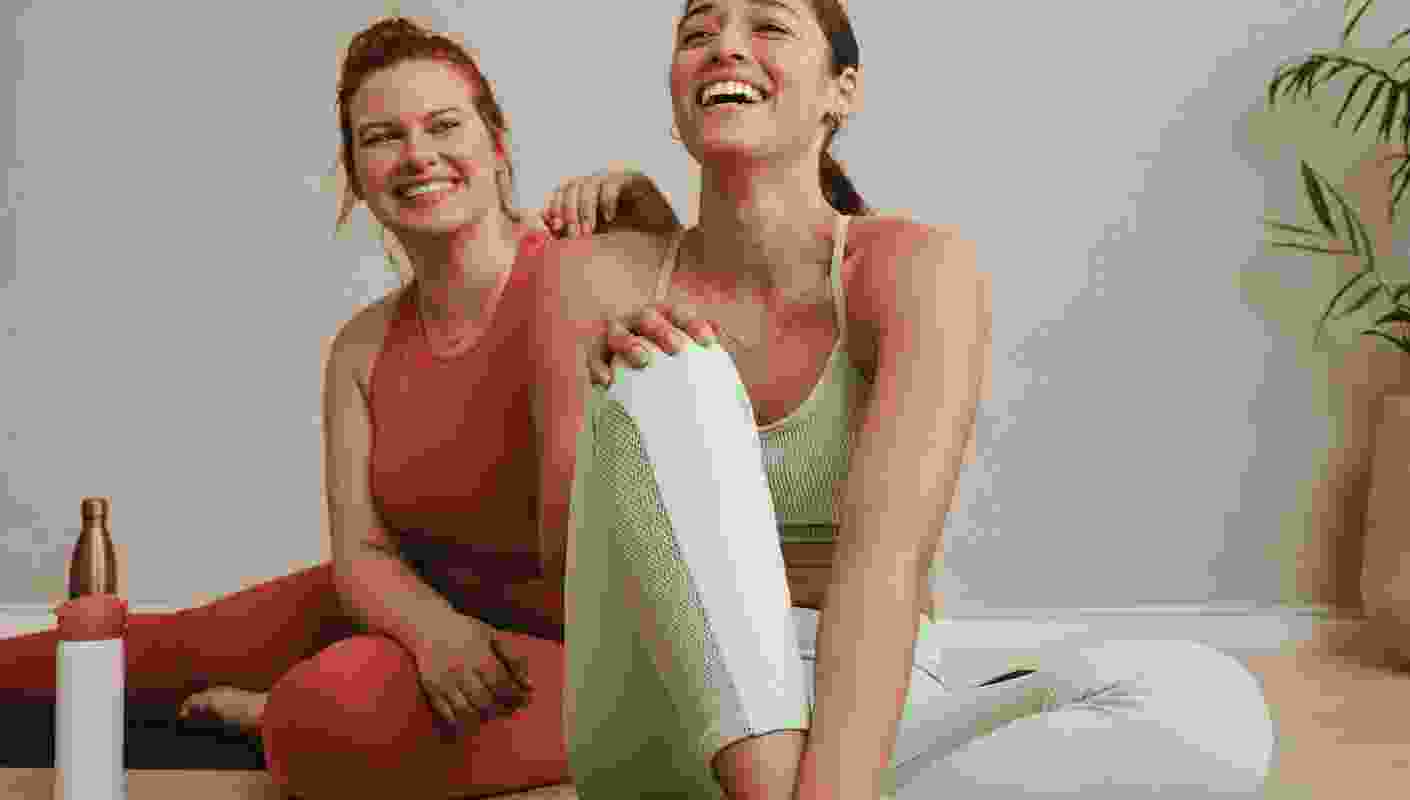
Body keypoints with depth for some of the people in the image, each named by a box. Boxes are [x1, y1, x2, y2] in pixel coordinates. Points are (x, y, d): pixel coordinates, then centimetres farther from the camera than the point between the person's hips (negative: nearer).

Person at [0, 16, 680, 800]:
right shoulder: (363, 349, -1)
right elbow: (362, 552, -6)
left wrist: (644, 202, -47)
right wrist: (433, 626, -27)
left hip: (555, 640, -6)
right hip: (416, 600, 6)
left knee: (329, 713, -32)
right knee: (160, 647, 15)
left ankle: (263, 713, 3)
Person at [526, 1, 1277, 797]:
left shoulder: (922, 265, -8)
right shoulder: (590, 278, 2)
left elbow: (888, 565, -24)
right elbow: (570, 550, -6)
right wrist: (609, 382, -27)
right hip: (670, 736, 1)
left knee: (1209, 713, -30)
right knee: (667, 380, -27)